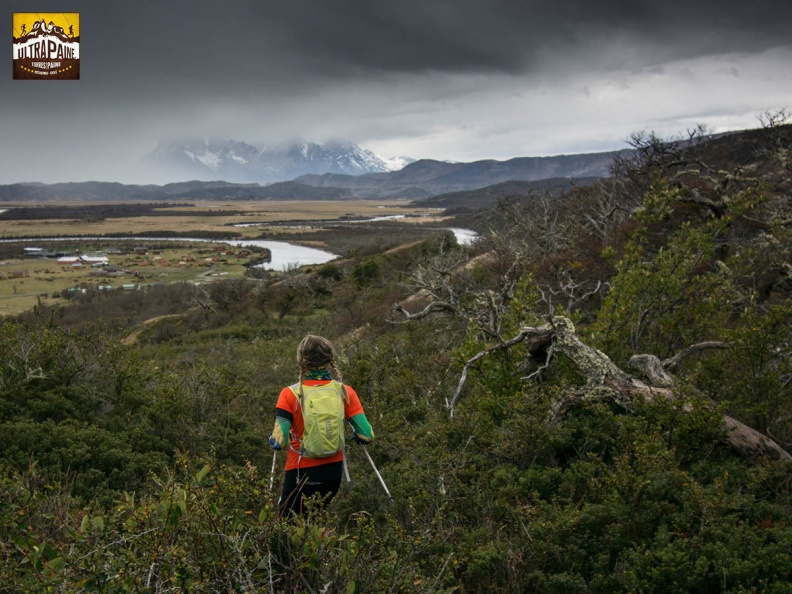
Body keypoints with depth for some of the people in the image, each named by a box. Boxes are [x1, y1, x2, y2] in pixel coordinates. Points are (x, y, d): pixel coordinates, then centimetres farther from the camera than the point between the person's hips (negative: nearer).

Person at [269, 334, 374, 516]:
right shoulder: (345, 392, -7)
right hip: (333, 472, 4)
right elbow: (366, 436, -10)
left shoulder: (290, 394, -14)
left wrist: (273, 440, 2)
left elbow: (278, 442, -20)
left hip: (301, 474, -3)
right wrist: (355, 437, 12)